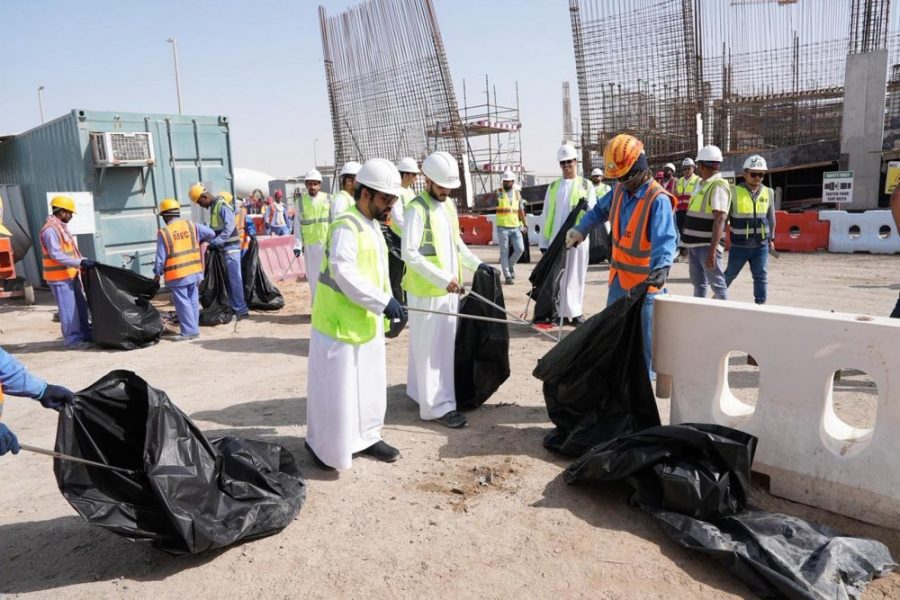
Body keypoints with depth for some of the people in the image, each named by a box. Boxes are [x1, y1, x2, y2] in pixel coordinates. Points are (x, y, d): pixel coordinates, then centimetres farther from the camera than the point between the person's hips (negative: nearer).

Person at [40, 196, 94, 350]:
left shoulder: (61, 227, 14)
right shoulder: (50, 230, -18)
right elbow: (56, 255, -24)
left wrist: (84, 261, 13)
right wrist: (81, 263, -27)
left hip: (70, 275, 10)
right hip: (59, 277, -10)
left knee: (80, 306, 14)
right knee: (68, 309, -4)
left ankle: (85, 334, 24)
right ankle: (71, 339, 3)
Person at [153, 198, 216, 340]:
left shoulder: (164, 233, -9)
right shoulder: (191, 225, 1)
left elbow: (161, 257, -7)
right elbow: (211, 234, -1)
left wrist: (157, 273, 6)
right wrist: (199, 241, 17)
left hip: (177, 275, -5)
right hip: (194, 271, 5)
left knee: (183, 303, 0)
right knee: (193, 301, 13)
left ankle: (189, 331, 1)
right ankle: (194, 328, 18)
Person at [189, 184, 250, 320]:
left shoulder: (223, 206, -14)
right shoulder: (213, 207, 14)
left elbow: (229, 228, -23)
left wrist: (215, 242, -28)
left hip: (230, 248, -9)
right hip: (222, 249, 9)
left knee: (234, 279, -6)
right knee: (227, 280, 11)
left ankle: (241, 310, -2)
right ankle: (233, 308, 18)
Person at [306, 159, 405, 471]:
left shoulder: (372, 225, 12)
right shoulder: (345, 227, -19)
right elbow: (344, 275, -28)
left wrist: (388, 307, 17)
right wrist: (384, 301, -28)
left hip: (367, 322, 9)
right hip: (340, 324, -9)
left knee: (370, 385, 18)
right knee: (336, 389, 1)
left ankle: (366, 437, 33)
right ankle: (322, 445, 19)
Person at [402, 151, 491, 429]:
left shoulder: (448, 204, 13)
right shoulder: (417, 209, -14)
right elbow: (409, 254, -20)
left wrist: (476, 264, 10)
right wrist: (444, 279, -23)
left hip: (448, 289, 8)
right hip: (427, 291, -8)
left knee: (443, 345, 15)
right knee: (432, 348, -2)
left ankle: (420, 391, 29)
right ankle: (439, 406, 4)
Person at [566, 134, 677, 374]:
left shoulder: (658, 199, -21)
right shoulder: (619, 189, 3)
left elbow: (665, 238, -34)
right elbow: (601, 209, 23)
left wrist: (662, 266, -51)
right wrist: (581, 229, 12)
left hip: (644, 282, -8)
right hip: (619, 278, 8)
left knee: (644, 338, 4)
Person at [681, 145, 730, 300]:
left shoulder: (718, 186, -15)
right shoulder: (703, 184, 13)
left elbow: (720, 220, -22)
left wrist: (712, 250, -28)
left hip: (707, 246, -9)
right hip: (695, 244, 9)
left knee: (717, 284, -1)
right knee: (698, 283, 15)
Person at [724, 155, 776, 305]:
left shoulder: (768, 193, 4)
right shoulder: (734, 192, -8)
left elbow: (771, 218, 14)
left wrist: (771, 238, 17)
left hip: (761, 245, 3)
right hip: (739, 245, -3)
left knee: (761, 276, 5)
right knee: (730, 274, 12)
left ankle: (761, 302, 15)